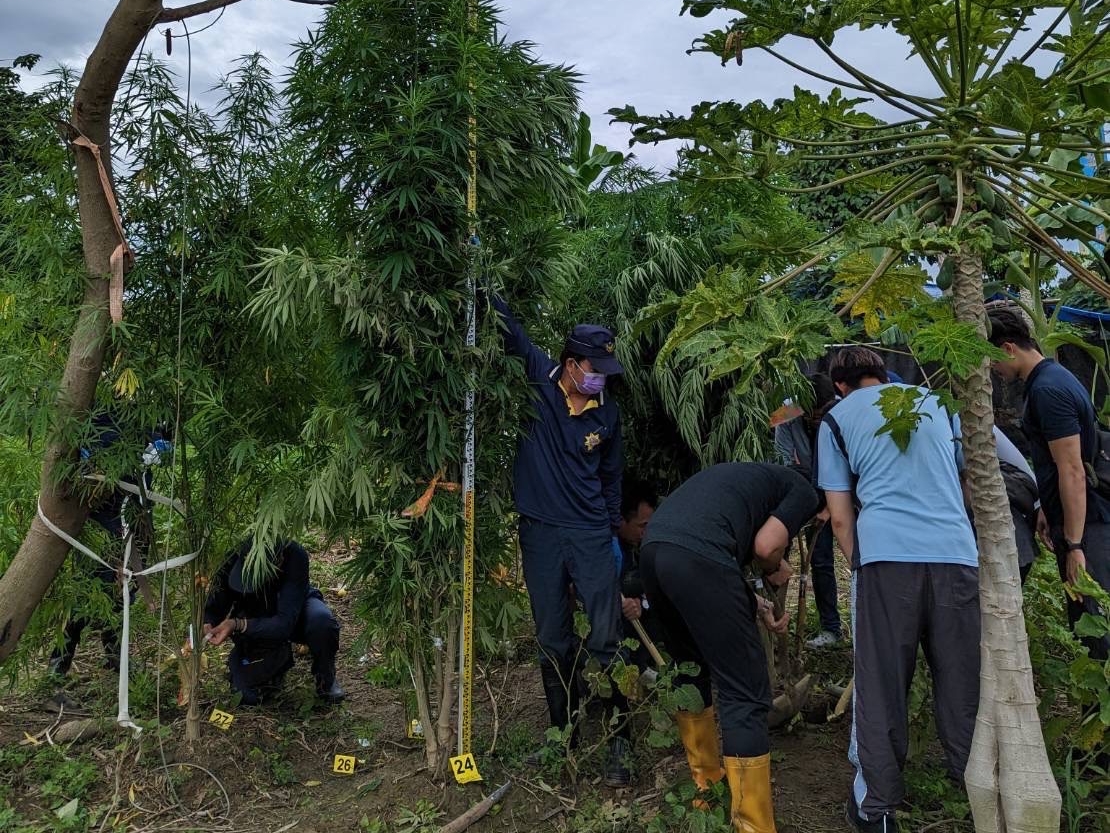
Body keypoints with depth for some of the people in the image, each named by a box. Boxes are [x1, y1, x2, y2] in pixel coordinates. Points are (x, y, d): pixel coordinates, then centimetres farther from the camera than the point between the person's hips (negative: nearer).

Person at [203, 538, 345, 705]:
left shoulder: (295, 556, -36)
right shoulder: (234, 560, -29)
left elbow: (285, 624, -38)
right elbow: (213, 611, -18)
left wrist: (237, 625, -48)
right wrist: (204, 628, -39)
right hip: (256, 625, 2)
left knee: (322, 621, -36)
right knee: (248, 695, -15)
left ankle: (325, 678, -7)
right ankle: (277, 660, 17)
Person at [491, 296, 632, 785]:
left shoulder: (606, 413, 4)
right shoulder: (537, 380, -2)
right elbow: (508, 328, -8)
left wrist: (613, 529, 14)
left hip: (591, 535, 1)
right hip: (540, 534, -1)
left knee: (607, 640, -3)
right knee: (553, 643, 10)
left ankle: (618, 744, 9)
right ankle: (564, 735, 25)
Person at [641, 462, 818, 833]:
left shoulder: (752, 476, 37)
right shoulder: (804, 492, 16)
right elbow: (765, 545, 2)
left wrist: (756, 606, 33)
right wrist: (775, 571, 23)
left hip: (653, 549, 9)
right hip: (695, 557, -9)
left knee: (692, 670, 26)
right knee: (745, 694, 0)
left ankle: (706, 785, 40)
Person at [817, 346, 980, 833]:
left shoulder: (836, 419, 13)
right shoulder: (933, 400, 21)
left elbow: (840, 518, 9)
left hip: (887, 555, -2)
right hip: (956, 551, 3)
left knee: (880, 685, 4)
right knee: (961, 680, 13)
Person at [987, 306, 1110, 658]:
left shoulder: (1047, 389, -20)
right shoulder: (1051, 377, 12)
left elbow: (1073, 472, -22)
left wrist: (1074, 545, -21)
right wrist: (1050, 512, 24)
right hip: (1072, 517, 10)